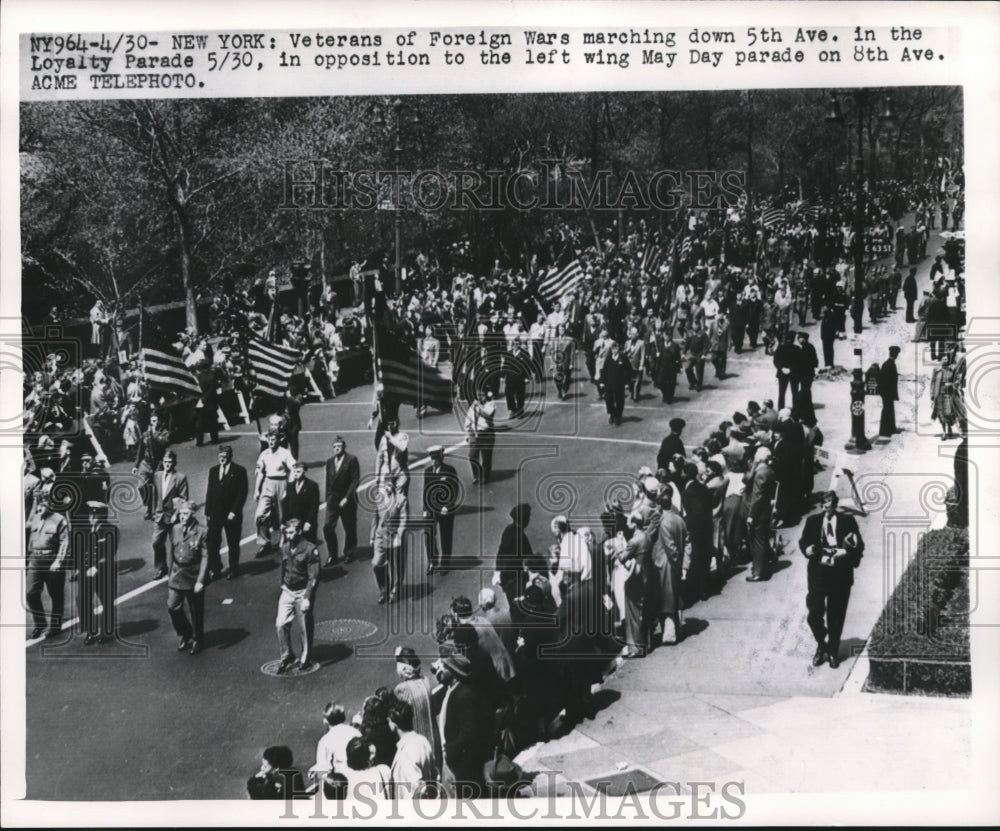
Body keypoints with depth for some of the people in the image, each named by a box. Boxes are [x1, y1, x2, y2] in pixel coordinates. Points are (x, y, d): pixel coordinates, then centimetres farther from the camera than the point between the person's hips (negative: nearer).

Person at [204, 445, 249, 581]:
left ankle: (233, 569, 22)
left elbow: (242, 493, -8)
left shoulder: (239, 471, -5)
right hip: (215, 513, 3)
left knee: (233, 543, 8)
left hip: (231, 514, -3)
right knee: (211, 542, -1)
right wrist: (207, 512, 6)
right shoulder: (213, 470, 8)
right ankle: (215, 567, 17)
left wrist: (234, 511, -13)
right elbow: (209, 492, 10)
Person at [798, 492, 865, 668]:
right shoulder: (813, 521, 7)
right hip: (818, 573, 1)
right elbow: (804, 542, 6)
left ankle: (833, 652, 21)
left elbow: (859, 545, 1)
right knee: (814, 614, -3)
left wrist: (845, 554, -17)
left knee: (836, 616, 5)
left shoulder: (847, 521, 3)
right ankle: (821, 644, 23)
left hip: (840, 574, -1)